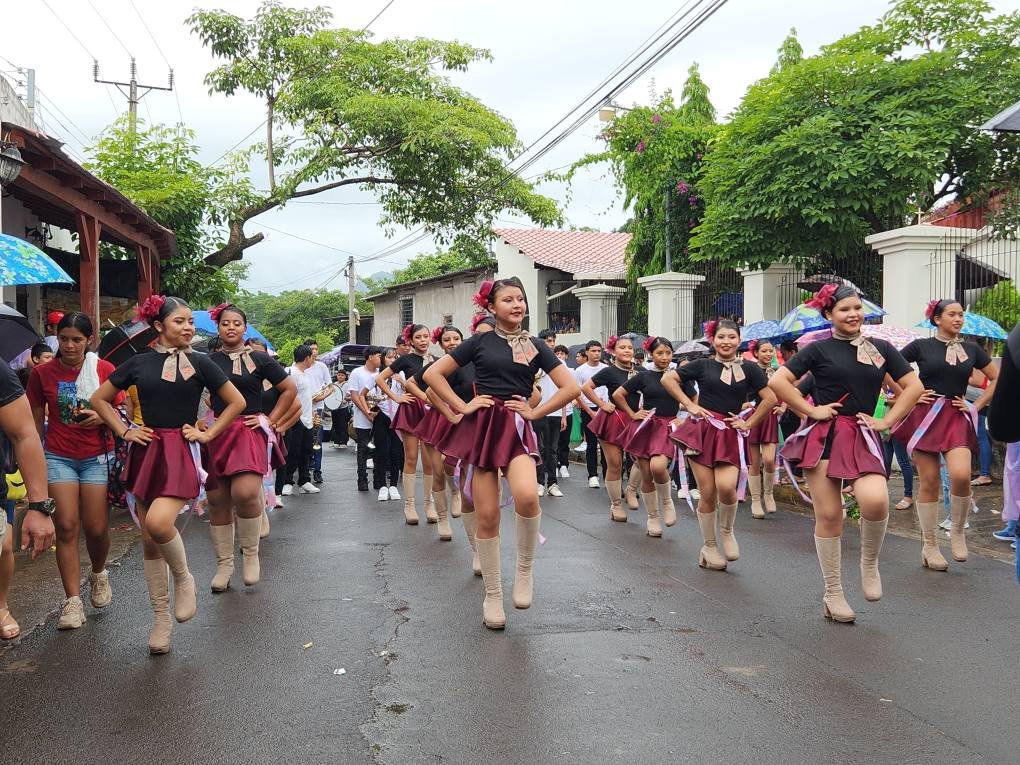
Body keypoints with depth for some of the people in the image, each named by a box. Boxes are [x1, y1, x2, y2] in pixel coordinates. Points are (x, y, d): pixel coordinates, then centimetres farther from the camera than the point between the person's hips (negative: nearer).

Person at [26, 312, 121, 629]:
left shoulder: (103, 369, -2)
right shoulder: (42, 373, 2)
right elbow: (36, 421, 9)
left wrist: (102, 417, -18)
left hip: (98, 457, -1)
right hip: (58, 457, 1)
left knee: (96, 528, -1)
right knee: (66, 527, -5)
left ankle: (99, 574, 31)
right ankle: (72, 600, 1)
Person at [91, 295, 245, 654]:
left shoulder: (199, 363, 2)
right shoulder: (139, 362, 6)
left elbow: (237, 402, 7)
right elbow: (99, 399, 16)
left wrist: (207, 434, 0)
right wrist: (124, 431, 4)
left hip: (180, 451, -3)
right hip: (146, 451, 3)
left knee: (159, 523, -26)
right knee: (149, 540, 6)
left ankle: (183, 578, 4)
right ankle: (161, 617, 19)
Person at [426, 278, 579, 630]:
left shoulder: (535, 346, 8)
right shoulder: (480, 342, 6)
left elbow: (571, 387, 5)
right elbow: (433, 374, 6)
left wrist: (535, 412, -1)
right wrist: (462, 406, -1)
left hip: (516, 428, 0)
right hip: (482, 427, 0)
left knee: (527, 495, -29)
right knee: (487, 515, -1)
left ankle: (525, 568, -4)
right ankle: (492, 594, 14)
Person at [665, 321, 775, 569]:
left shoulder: (749, 368, 5)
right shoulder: (702, 365, 5)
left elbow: (770, 399, 5)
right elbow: (668, 379, 5)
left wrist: (749, 423, 1)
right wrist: (689, 405, -1)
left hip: (731, 435, 0)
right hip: (702, 430, 0)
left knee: (726, 486, -20)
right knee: (707, 492, -2)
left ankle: (727, 531, 10)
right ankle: (708, 546, 16)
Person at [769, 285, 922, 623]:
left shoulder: (881, 348, 10)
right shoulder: (819, 349, 2)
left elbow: (914, 386, 11)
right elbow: (777, 382, -3)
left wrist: (887, 420, 2)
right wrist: (810, 410, -6)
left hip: (862, 437, 2)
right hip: (823, 437, -1)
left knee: (876, 501, -24)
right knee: (828, 515, 0)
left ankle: (869, 562, 5)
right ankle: (832, 593, 14)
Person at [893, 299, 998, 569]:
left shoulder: (971, 349, 11)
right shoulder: (922, 346, 2)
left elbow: (996, 379, 17)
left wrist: (976, 406, 7)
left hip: (957, 418, 2)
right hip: (925, 415, -2)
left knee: (961, 475, -20)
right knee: (929, 482, -1)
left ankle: (958, 531, 5)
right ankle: (929, 546, 11)